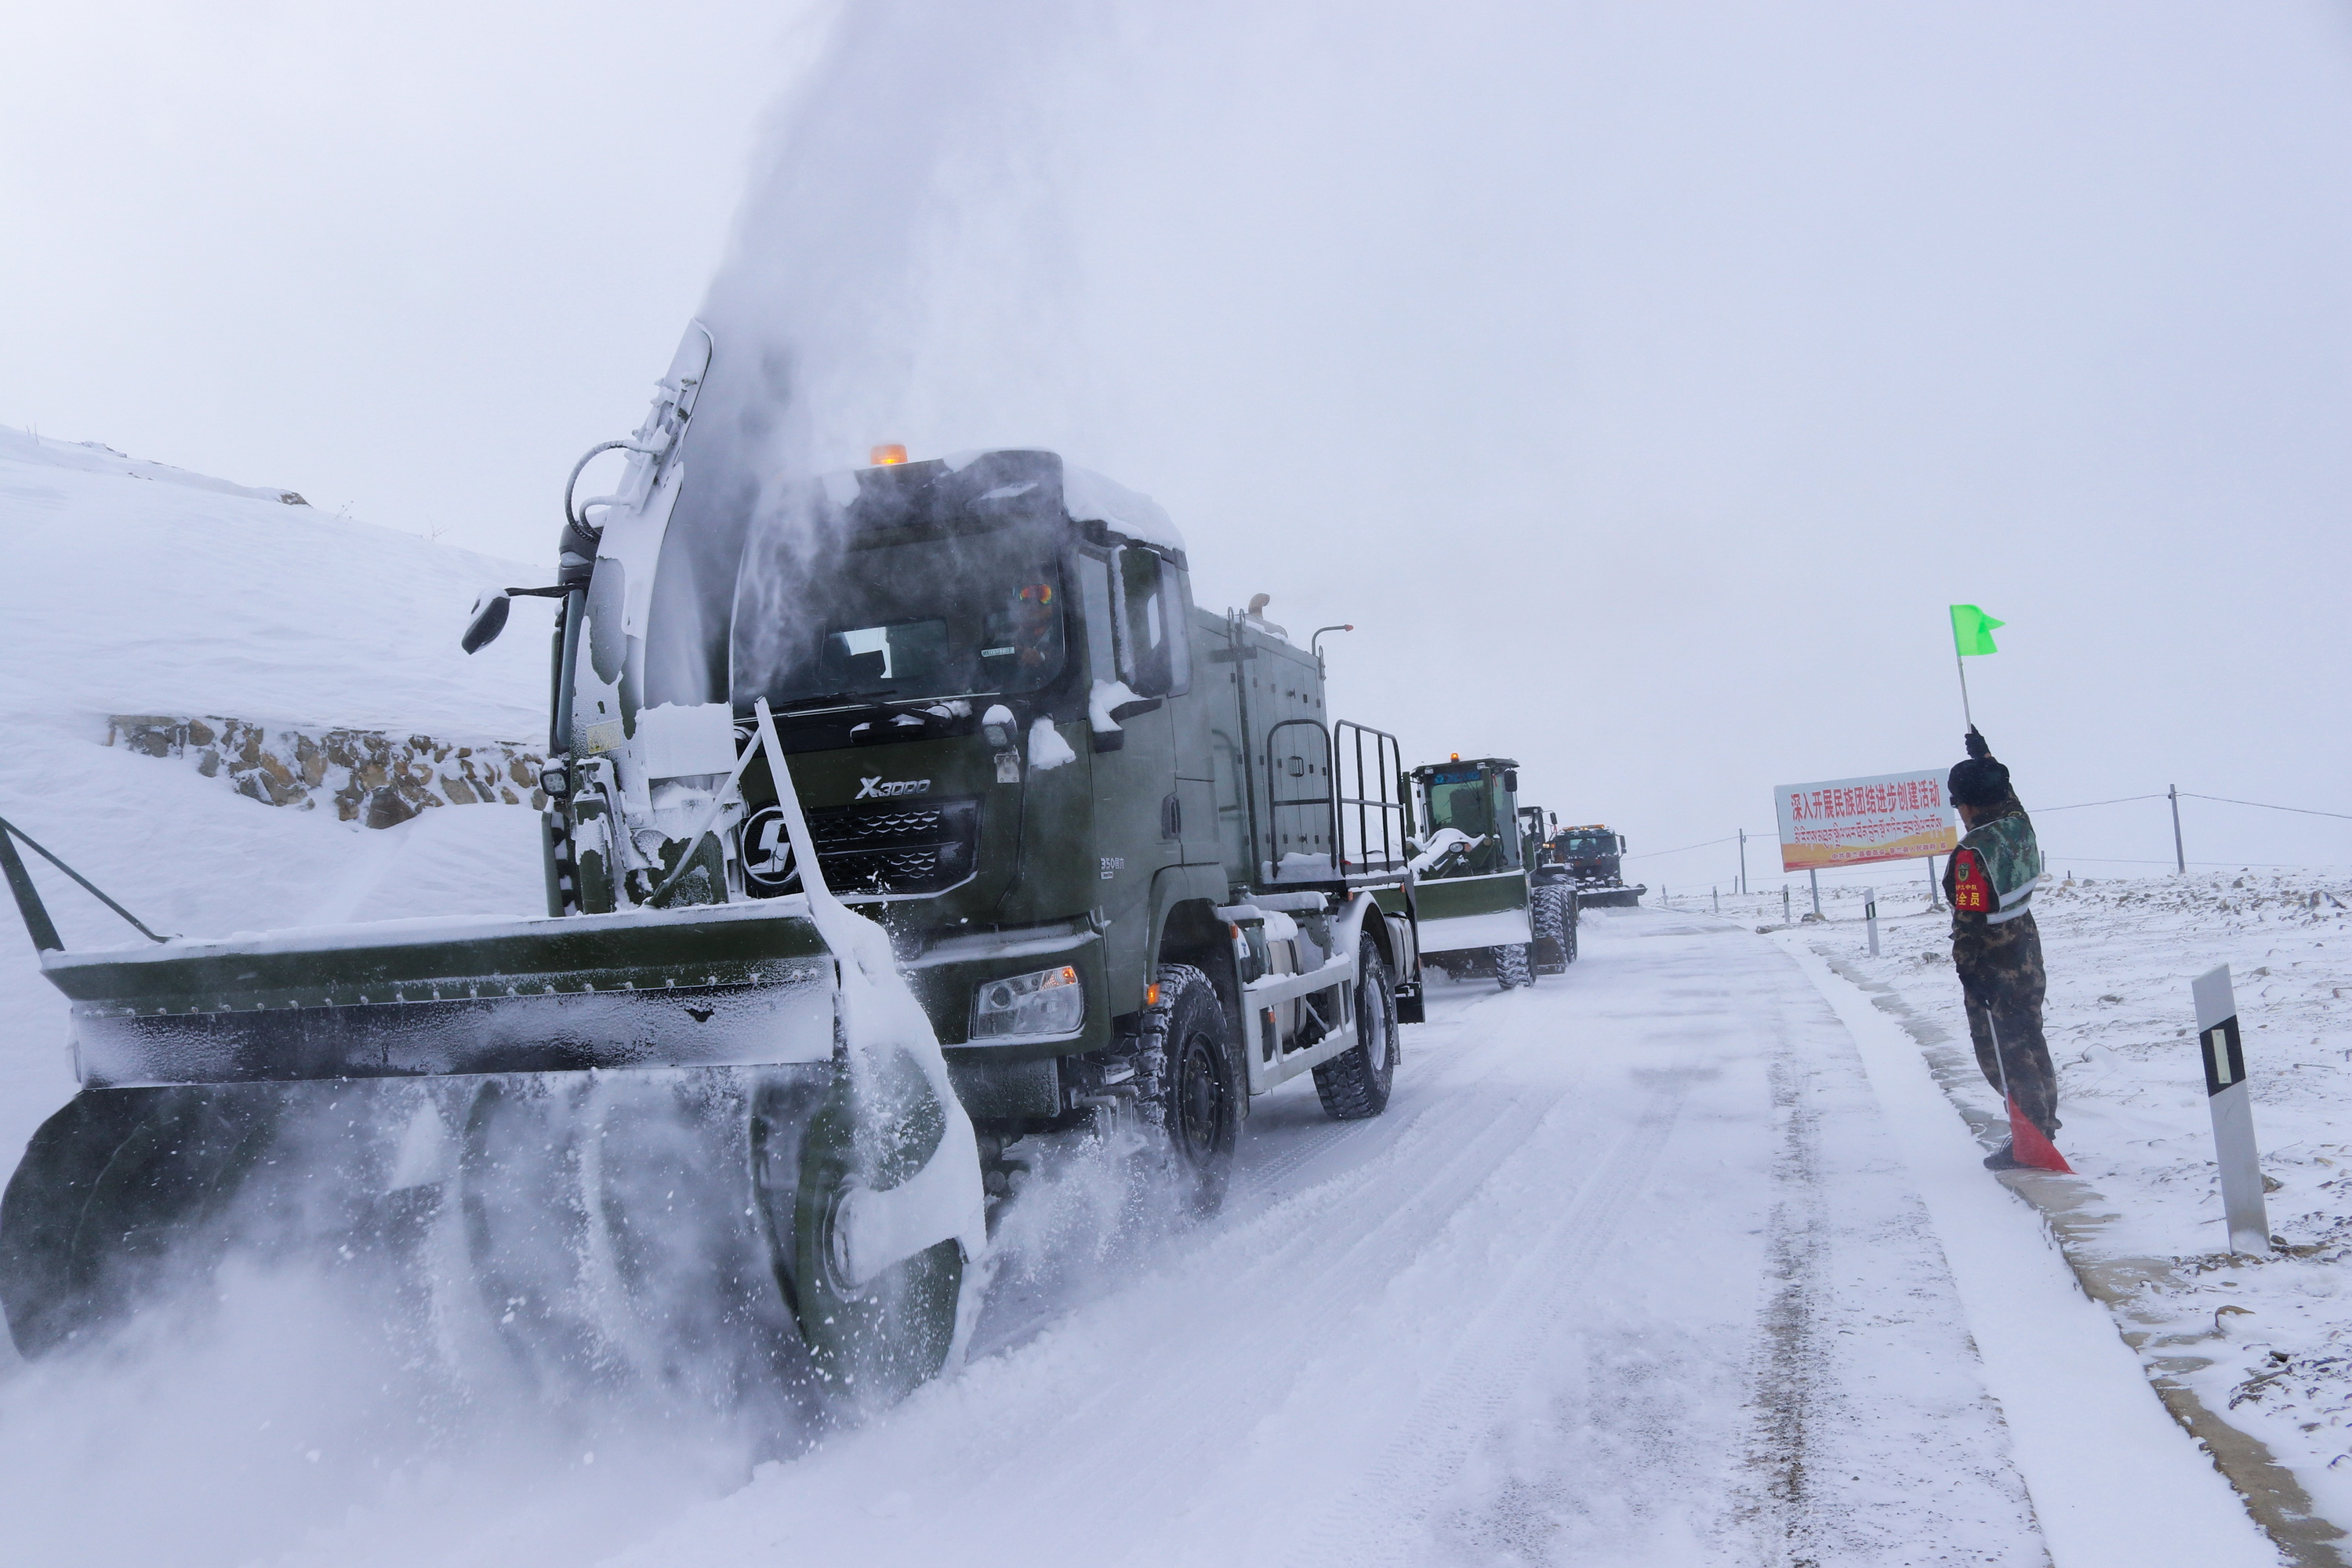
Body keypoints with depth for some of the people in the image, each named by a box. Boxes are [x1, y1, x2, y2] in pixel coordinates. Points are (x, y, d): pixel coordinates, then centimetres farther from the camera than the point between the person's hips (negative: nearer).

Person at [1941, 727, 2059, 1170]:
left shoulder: (1973, 853, -24)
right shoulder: (2020, 825, -1)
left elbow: (1969, 919, -24)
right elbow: (2004, 794, 22)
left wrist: (1968, 971, -18)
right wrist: (1984, 756, 37)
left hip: (1993, 971, -8)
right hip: (2028, 959, 8)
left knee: (2001, 1053, 0)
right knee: (2031, 1045, 19)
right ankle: (2043, 1126, 32)